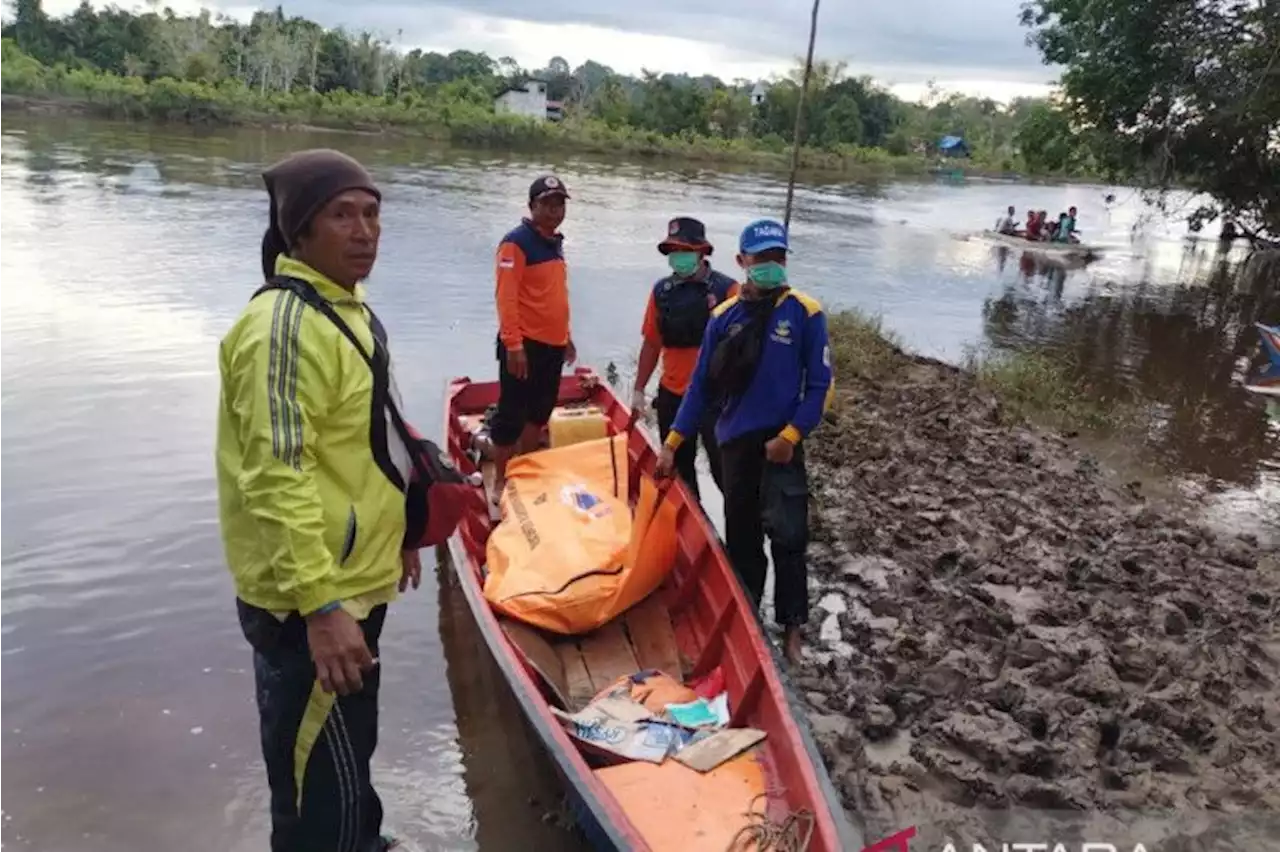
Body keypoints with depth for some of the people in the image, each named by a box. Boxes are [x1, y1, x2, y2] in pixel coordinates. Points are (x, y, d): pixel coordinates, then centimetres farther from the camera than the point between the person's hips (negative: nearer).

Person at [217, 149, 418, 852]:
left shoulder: (344, 305, 9)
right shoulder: (286, 324, -22)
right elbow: (277, 479, -28)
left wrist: (393, 535, 23)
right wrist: (320, 604, -30)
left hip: (353, 581, 10)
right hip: (308, 603, -10)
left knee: (349, 751, 29)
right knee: (322, 791, 5)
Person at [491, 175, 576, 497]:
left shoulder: (555, 243, 14)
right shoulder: (516, 242, -13)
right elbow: (506, 297, -18)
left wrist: (566, 336, 22)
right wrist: (513, 345, -23)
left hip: (553, 344, 9)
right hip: (525, 344, -9)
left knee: (540, 412, 17)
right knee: (512, 415, -1)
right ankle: (500, 481, 9)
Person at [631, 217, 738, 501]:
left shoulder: (726, 289, -9)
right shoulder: (662, 291, 4)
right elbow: (651, 343, 10)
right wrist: (639, 389, 9)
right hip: (671, 396, 5)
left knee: (724, 468, -5)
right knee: (678, 467, 16)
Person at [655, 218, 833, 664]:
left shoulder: (805, 312, -5)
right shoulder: (724, 316, 3)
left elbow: (820, 385, -4)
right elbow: (702, 385, 5)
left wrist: (790, 435, -14)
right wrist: (672, 443, 3)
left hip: (781, 440, -3)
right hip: (735, 440, 3)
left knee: (788, 535, -7)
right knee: (741, 535, 13)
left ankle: (792, 628, 7)